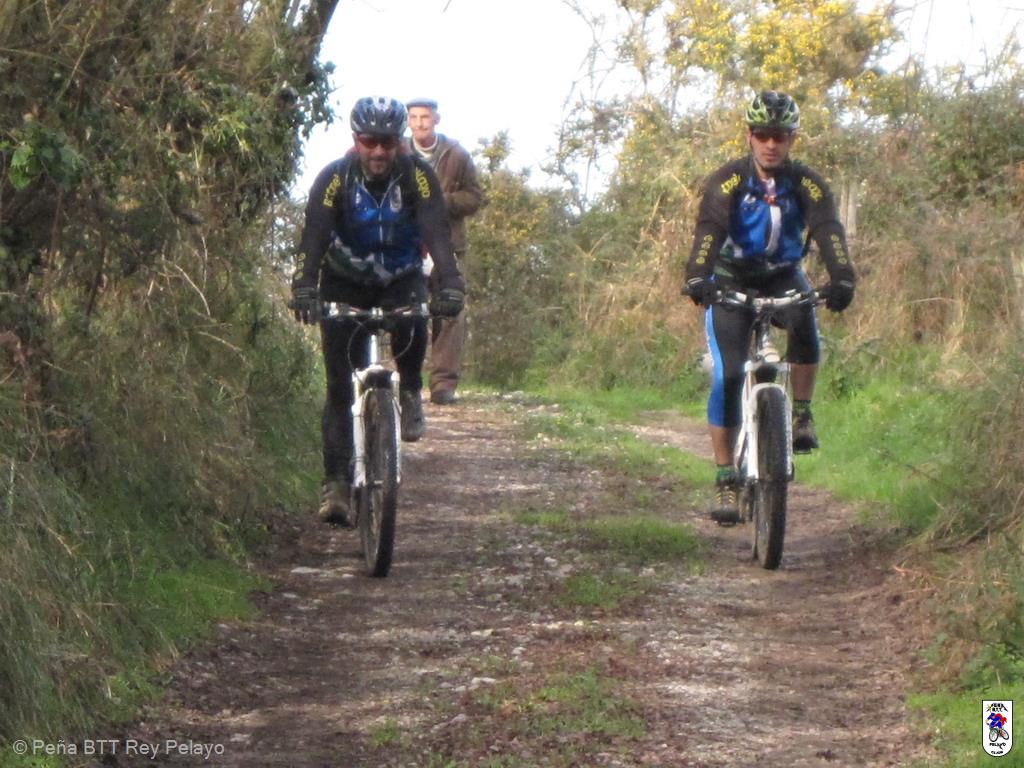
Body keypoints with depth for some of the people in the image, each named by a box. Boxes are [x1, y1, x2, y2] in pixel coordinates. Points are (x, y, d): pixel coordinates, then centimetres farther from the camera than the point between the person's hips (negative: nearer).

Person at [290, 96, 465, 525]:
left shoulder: (417, 176, -18)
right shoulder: (335, 178, -21)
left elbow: (436, 233, -29)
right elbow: (314, 237, -31)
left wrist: (449, 285, -46)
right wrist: (304, 290, -48)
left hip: (400, 280, 0)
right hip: (344, 284, 0)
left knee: (412, 328, -33)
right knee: (340, 386, -9)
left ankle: (410, 393, -3)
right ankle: (336, 484, -7)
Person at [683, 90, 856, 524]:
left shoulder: (807, 184, -10)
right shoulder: (727, 181, -15)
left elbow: (828, 230, -25)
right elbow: (708, 232, -29)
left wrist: (842, 279, -44)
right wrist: (697, 280, -48)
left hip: (783, 279, 1)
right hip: (731, 281, -1)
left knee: (805, 323, -34)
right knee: (727, 375, -15)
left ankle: (801, 413, -15)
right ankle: (726, 480, -11)